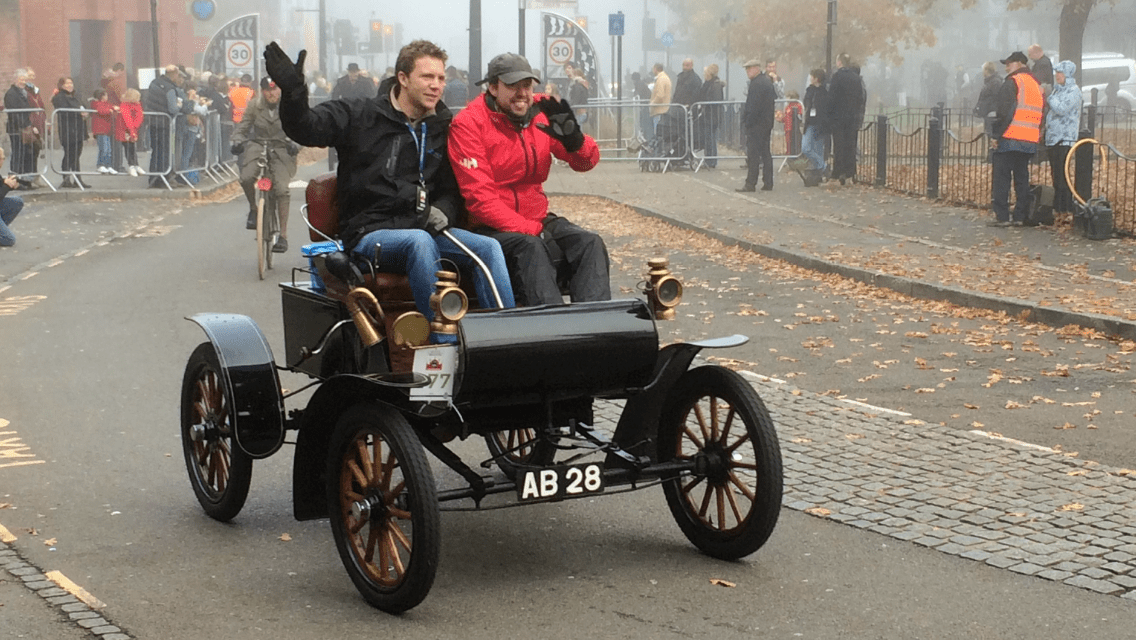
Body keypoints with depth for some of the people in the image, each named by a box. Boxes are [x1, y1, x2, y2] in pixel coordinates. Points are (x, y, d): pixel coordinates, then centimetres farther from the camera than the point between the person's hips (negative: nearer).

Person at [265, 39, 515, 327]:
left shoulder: (441, 128, 17)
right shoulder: (360, 115, 5)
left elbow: (452, 190, 21)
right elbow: (306, 128, -7)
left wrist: (442, 211, -2)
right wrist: (293, 92, -28)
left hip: (423, 228, 5)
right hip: (369, 234, -4)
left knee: (489, 247, -21)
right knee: (420, 241, -37)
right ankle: (445, 344, -40)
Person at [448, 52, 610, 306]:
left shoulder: (541, 114, 6)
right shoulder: (469, 123, -9)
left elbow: (587, 162, 9)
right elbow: (479, 197, -16)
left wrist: (574, 139, -17)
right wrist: (530, 230, -23)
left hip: (538, 219, 6)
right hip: (491, 227, -6)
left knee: (590, 243, -16)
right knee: (530, 247, -34)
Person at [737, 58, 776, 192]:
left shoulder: (756, 83, -16)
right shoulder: (768, 81, 14)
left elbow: (753, 106, -20)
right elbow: (774, 97, 20)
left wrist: (747, 122, -16)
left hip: (756, 124, -10)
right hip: (767, 123, 10)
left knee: (753, 154, -6)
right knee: (765, 153, 12)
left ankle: (750, 184, -6)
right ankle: (768, 183, 13)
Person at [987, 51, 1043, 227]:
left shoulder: (1012, 82, -7)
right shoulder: (1036, 85, 18)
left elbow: (1005, 112, -15)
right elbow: (1041, 115, 19)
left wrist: (996, 136, -12)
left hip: (1010, 139, -7)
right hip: (1030, 141, 7)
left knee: (1001, 177, -4)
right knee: (1022, 178, 11)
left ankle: (1001, 216, -8)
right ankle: (1020, 216, 10)